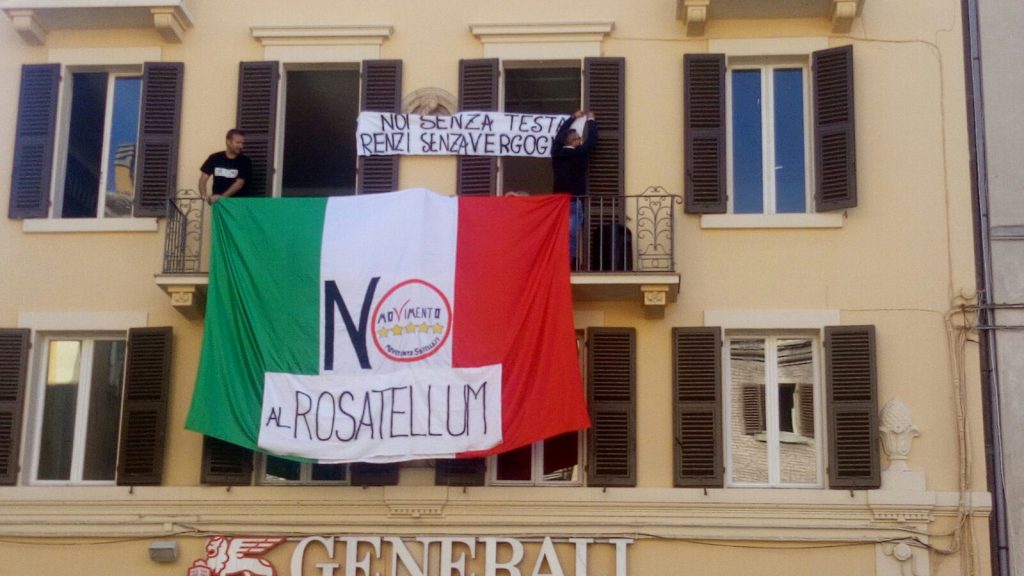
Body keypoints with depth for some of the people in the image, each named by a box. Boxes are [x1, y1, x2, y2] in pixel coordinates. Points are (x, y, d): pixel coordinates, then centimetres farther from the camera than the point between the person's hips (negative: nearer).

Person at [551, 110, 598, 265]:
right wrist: (591, 120, 21)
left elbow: (560, 134, 22)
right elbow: (591, 139, 4)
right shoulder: (579, 153, -9)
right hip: (574, 202, -6)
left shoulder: (556, 152, 5)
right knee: (571, 236, -7)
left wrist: (573, 118, 33)